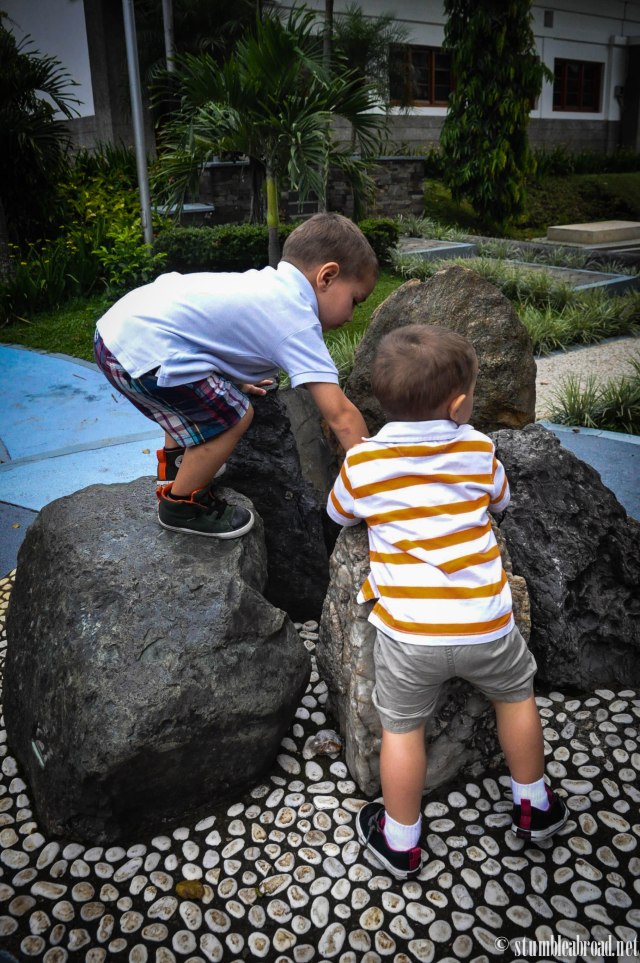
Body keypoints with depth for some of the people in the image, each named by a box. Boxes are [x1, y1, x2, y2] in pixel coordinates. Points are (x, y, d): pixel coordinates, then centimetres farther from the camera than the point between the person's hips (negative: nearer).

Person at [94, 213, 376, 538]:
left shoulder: (268, 283, 15)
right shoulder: (298, 322, -12)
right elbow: (342, 416, -15)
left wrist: (235, 377, 31)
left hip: (115, 327, 10)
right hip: (145, 350, -10)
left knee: (195, 403, 30)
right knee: (231, 417, -2)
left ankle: (174, 474, 47)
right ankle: (180, 506, 16)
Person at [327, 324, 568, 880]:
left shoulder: (361, 463, -6)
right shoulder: (478, 449, -3)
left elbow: (339, 515, 14)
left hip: (409, 633, -1)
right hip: (486, 625, 2)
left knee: (403, 730, 17)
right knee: (517, 695, 28)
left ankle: (401, 844, 34)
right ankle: (534, 806, 46)